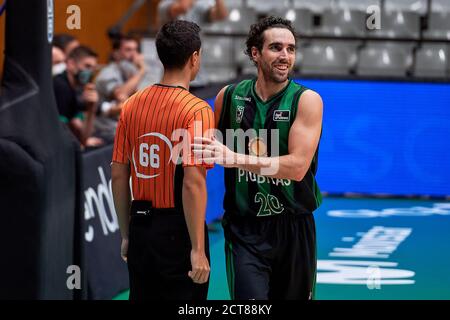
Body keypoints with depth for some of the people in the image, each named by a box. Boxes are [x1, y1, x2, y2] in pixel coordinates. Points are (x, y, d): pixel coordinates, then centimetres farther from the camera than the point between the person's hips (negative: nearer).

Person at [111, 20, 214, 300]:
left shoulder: (132, 105, 5)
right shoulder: (197, 110, -13)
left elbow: (118, 175, 9)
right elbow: (193, 183, -20)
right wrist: (198, 249, -18)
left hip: (140, 227, 6)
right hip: (177, 231, -6)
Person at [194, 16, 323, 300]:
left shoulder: (307, 100, -7)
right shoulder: (229, 96, 1)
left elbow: (297, 167, -20)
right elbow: (209, 153, 20)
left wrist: (235, 158, -27)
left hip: (293, 228, 0)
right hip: (244, 229, 0)